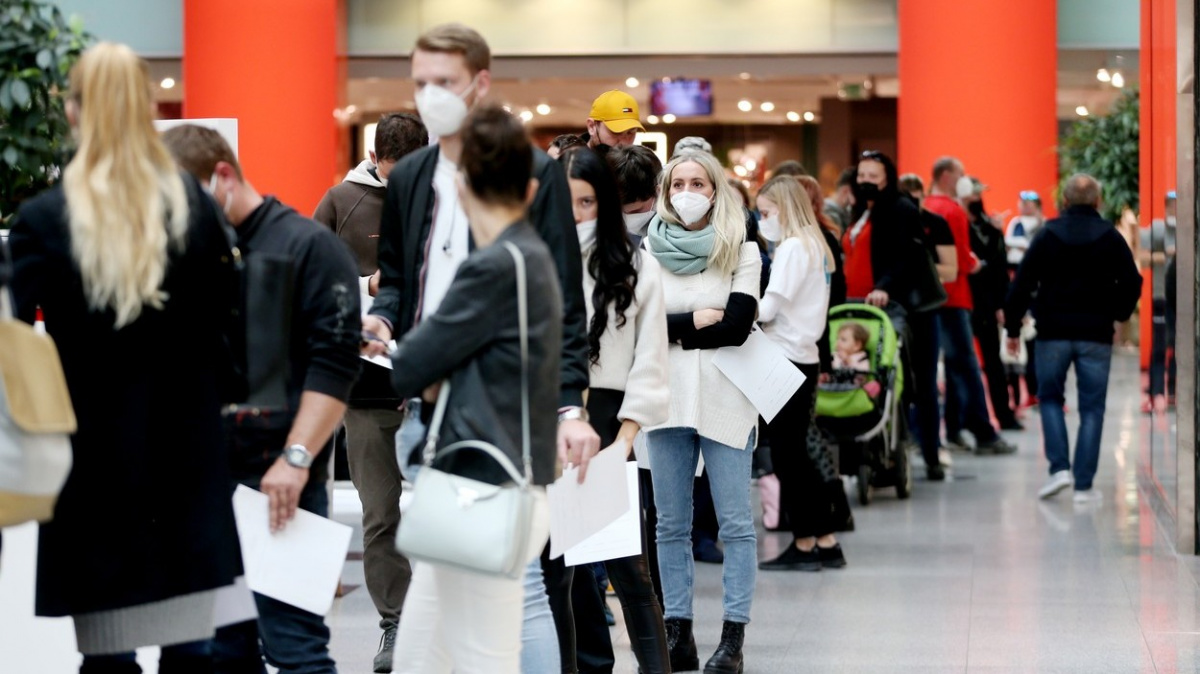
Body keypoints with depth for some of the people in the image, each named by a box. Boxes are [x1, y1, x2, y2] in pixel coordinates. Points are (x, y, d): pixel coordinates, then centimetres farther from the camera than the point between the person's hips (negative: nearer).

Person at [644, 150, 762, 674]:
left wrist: (673, 330, -5)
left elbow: (737, 327, -10)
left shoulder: (741, 252, 2)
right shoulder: (648, 251, 6)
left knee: (735, 522, -1)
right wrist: (697, 320, -9)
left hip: (724, 396, -2)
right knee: (671, 523, 6)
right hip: (666, 395, 2)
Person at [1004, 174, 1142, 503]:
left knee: (1050, 398, 15)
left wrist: (1013, 328, 4)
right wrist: (1116, 314, 16)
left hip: (1053, 332, 0)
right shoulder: (1110, 238, 1)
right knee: (1091, 408, 5)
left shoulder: (1048, 235, 1)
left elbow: (1022, 284, -2)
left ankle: (1059, 467, -3)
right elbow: (1131, 284, 0)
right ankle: (1084, 485, 1)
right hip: (1096, 334, 0)